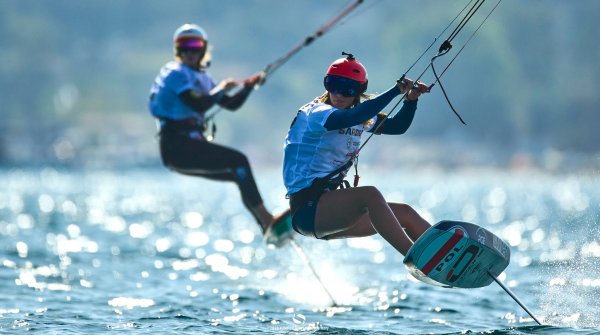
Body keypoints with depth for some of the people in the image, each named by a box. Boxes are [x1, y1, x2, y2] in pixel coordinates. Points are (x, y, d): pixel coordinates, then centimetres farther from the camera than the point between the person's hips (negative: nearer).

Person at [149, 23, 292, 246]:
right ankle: (268, 221, -24)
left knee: (241, 174, 8)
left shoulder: (201, 77, 21)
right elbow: (199, 105, -21)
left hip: (189, 146, 9)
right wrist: (222, 89, -5)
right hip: (177, 146, -9)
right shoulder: (176, 73, -7)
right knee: (238, 161, -20)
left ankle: (269, 229, 8)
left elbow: (232, 104, 19)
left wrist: (249, 85, 5)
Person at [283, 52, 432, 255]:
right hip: (306, 208, -9)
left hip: (329, 210, 9)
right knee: (370, 194, -31)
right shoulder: (314, 113, -14)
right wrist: (396, 90, -26)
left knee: (406, 214, 7)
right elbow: (352, 117, -32)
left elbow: (398, 126, 20)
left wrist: (411, 99, 1)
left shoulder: (360, 118, 12)